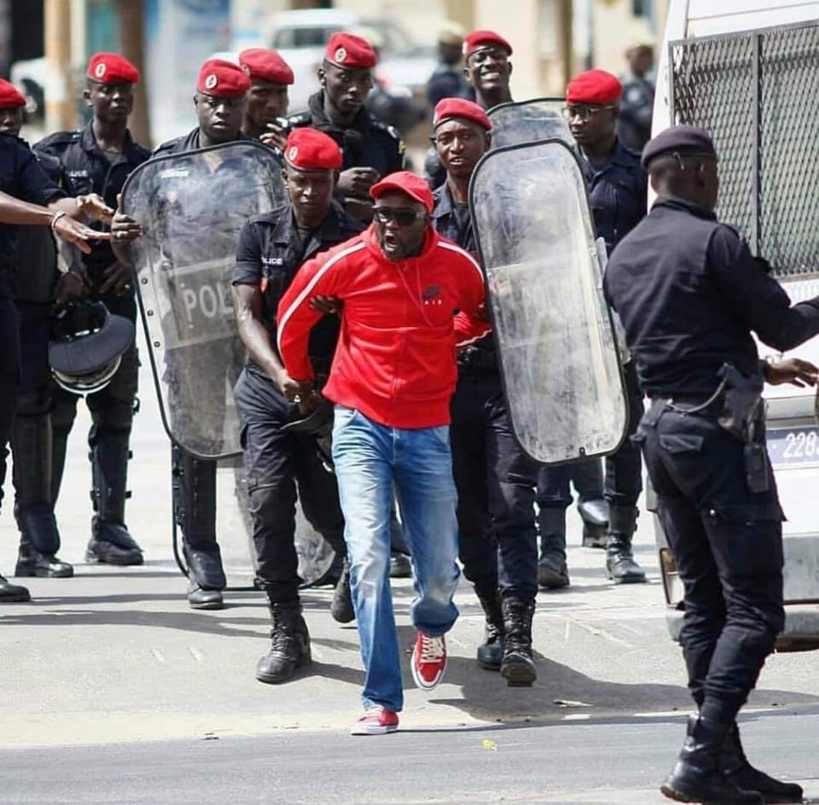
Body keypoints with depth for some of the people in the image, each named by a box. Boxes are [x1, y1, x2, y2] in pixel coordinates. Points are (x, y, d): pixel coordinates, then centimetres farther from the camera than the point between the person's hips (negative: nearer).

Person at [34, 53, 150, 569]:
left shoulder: (145, 165, 13)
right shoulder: (56, 153, 5)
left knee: (115, 413, 6)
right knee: (54, 413, -4)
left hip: (118, 298, 3)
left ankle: (109, 526, 11)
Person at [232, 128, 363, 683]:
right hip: (268, 386, 2)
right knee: (269, 500, -10)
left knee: (324, 504, -1)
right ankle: (288, 631, -4)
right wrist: (278, 371, -18)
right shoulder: (260, 234, 5)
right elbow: (247, 312, -1)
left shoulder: (356, 240, -2)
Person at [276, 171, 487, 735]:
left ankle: (432, 627, 44)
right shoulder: (346, 264, -8)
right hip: (362, 427, -2)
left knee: (440, 573, 5)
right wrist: (302, 379, 21)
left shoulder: (457, 265, -4)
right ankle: (382, 700, -10)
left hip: (427, 429, 2)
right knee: (368, 556, -14)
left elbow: (482, 315, 20)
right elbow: (291, 319, 10)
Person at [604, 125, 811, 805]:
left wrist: (761, 370, 29)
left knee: (704, 603, 11)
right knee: (754, 606, -7)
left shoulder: (624, 256, 13)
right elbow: (782, 325, -9)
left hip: (661, 432, 8)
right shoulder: (714, 241, -12)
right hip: (719, 433, -8)